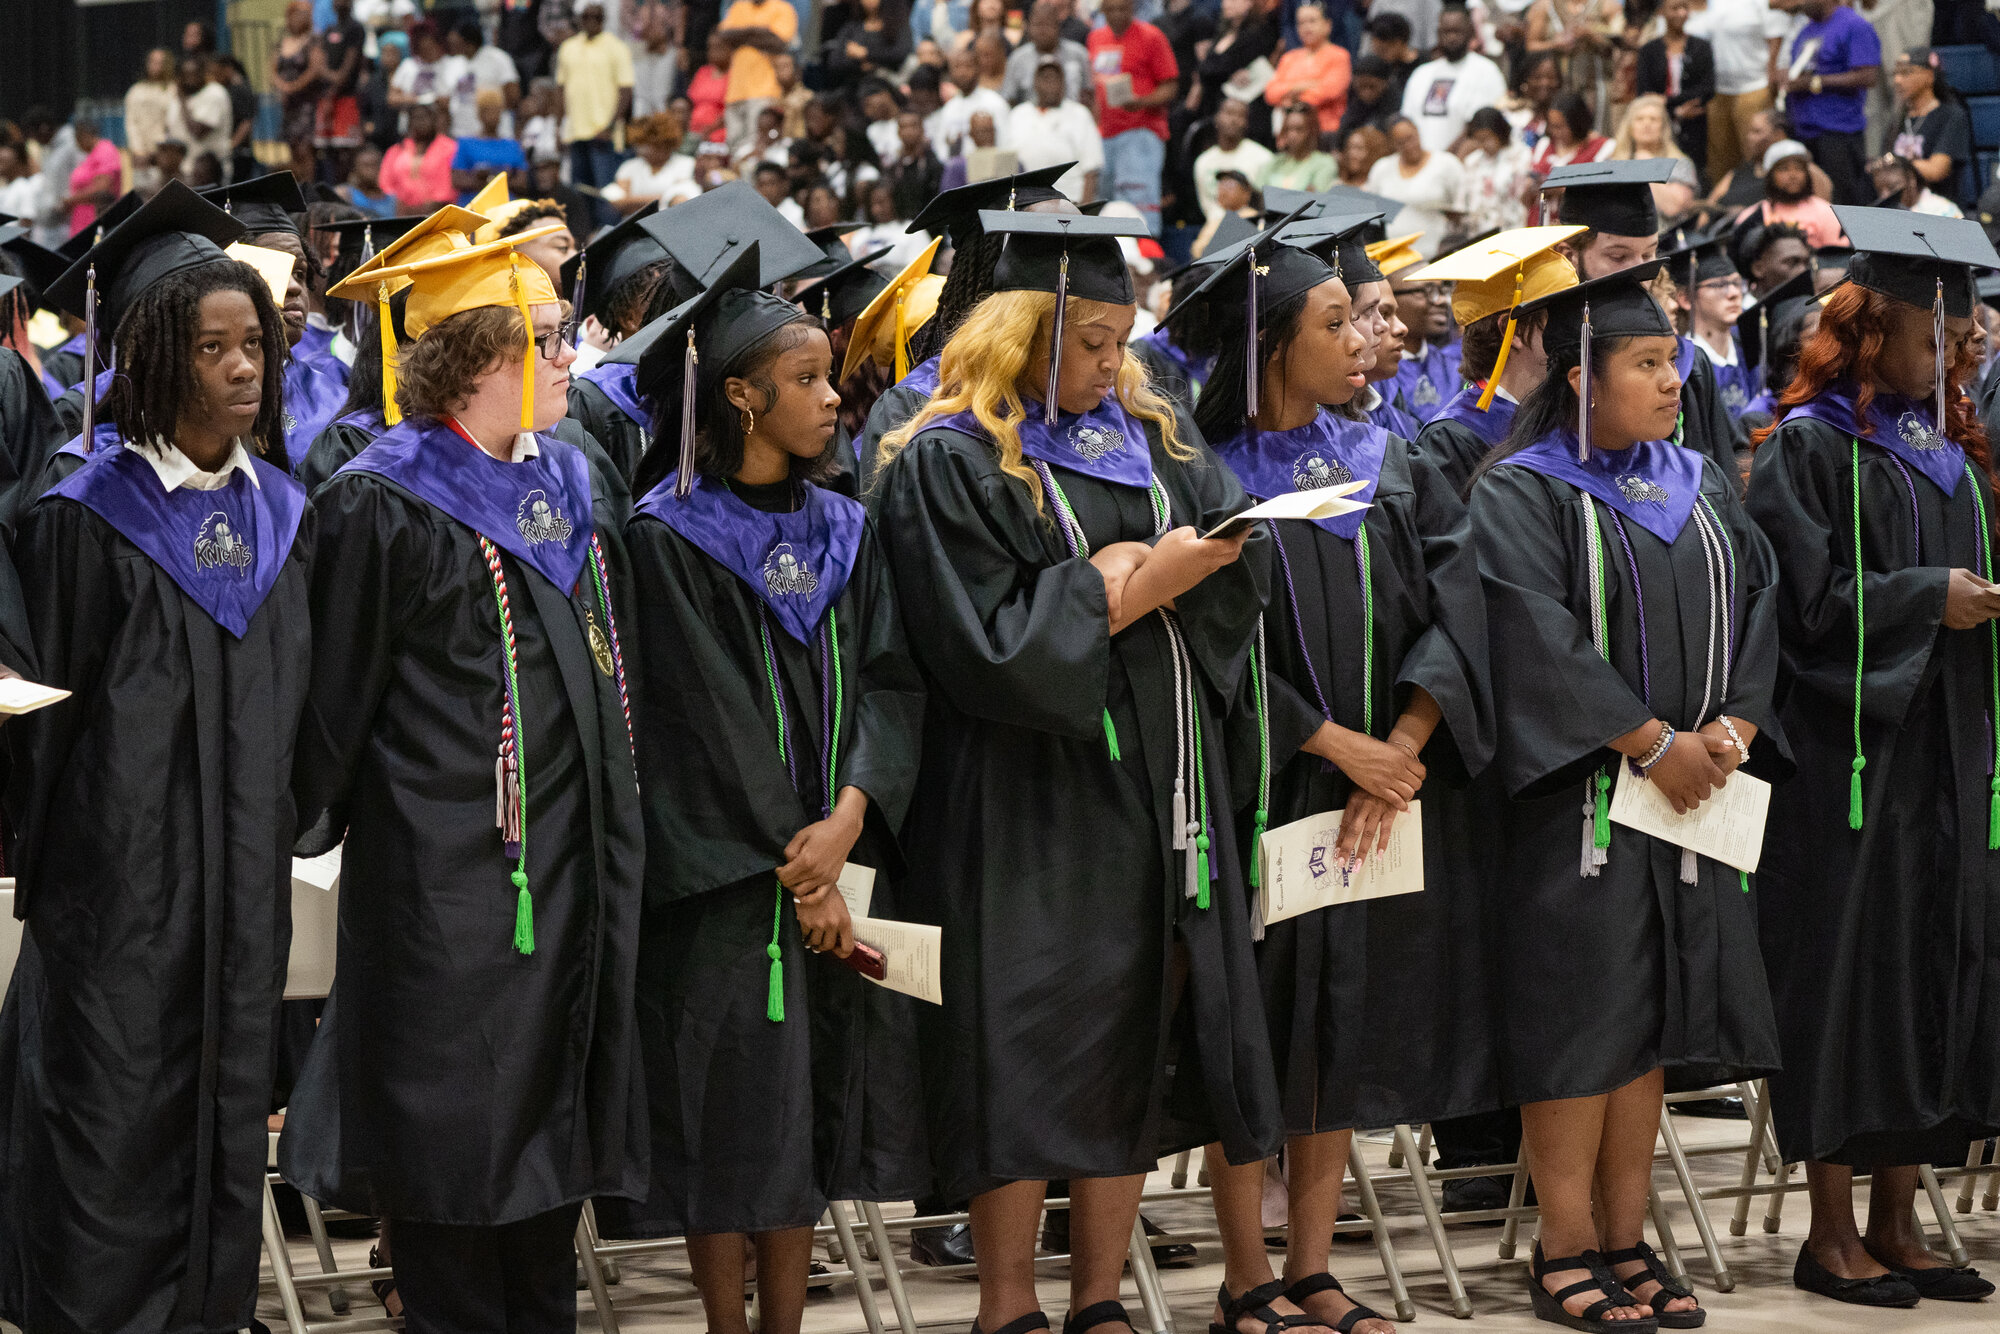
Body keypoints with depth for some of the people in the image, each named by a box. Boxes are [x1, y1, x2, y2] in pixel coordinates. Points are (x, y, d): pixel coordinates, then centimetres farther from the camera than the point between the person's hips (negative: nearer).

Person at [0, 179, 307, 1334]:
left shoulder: (281, 512, 8)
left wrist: (286, 830, 13)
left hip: (245, 873, 5)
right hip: (119, 877, -5)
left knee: (225, 1114, 9)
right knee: (116, 1123, -1)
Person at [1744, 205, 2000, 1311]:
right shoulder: (1812, 449, -7)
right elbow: (1806, 598, -14)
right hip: (1846, 754, -7)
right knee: (1851, 969, -4)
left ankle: (1896, 1223, 12)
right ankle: (1832, 1230, 3)